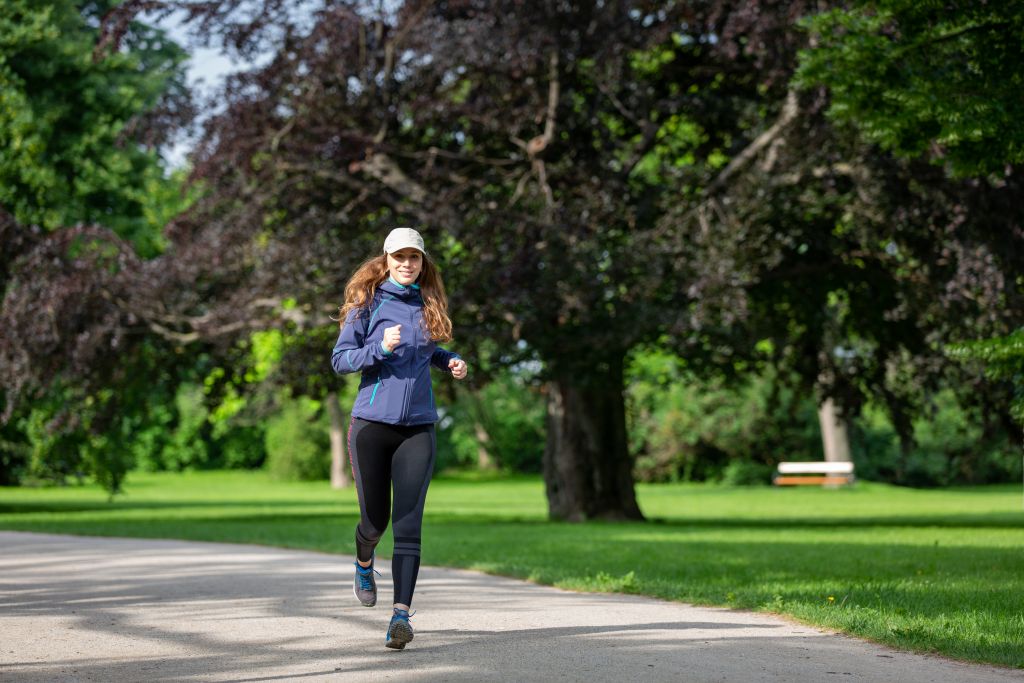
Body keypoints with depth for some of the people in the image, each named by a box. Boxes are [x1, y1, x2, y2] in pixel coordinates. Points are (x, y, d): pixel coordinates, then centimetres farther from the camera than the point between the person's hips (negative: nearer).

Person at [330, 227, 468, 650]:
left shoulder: (428, 304, 10)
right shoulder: (368, 302, -2)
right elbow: (339, 360, -3)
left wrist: (450, 361, 9)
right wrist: (381, 348, -18)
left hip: (418, 427, 2)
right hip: (372, 424, -2)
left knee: (408, 524, -10)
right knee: (375, 519, 8)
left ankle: (401, 615, -16)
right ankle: (364, 564, 44)